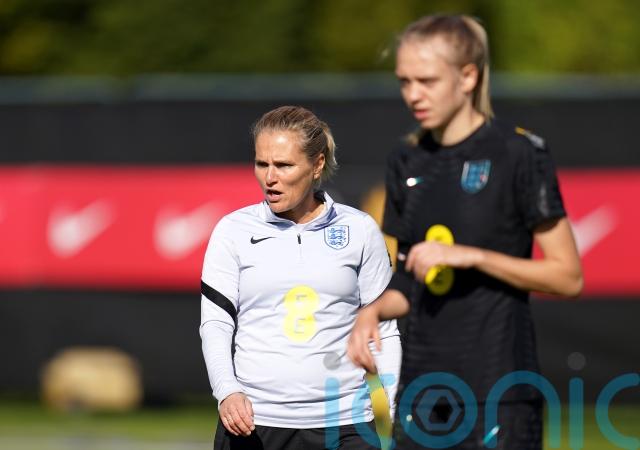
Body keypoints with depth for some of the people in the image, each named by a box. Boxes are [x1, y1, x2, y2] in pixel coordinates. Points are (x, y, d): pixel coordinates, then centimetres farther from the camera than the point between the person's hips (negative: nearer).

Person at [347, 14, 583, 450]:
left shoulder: (519, 153, -7)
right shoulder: (408, 161, 12)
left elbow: (568, 276, -8)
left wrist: (471, 256, -17)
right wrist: (374, 310, -1)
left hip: (499, 395, -6)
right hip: (423, 391, 6)